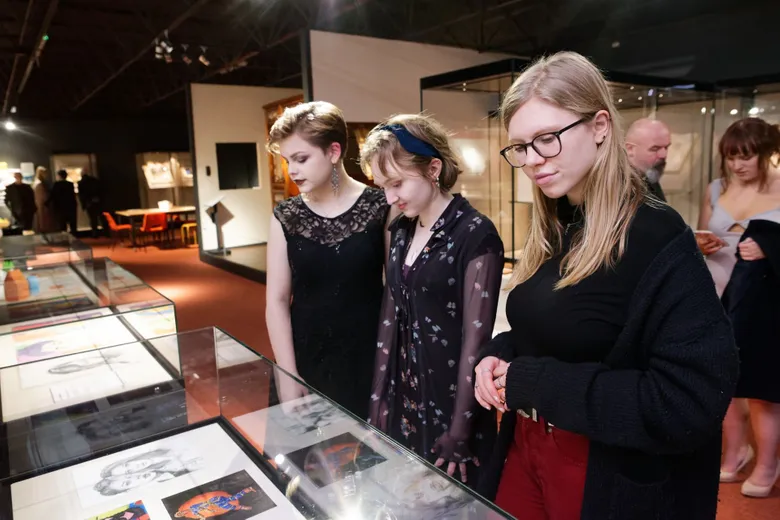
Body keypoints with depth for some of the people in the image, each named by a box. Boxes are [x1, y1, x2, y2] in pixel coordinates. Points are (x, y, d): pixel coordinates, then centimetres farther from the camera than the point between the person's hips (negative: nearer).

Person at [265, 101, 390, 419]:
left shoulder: (379, 208, -7)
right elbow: (277, 300, -1)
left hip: (368, 357, -1)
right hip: (305, 358, 2)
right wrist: (288, 376, -6)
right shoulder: (286, 217, -1)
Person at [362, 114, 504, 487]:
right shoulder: (400, 230, 4)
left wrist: (460, 430, -14)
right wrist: (378, 398, 7)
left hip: (449, 400, -6)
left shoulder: (475, 234, -16)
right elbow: (390, 316, 7)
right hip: (402, 397, 6)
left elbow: (475, 337, -16)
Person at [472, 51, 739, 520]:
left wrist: (535, 382, -23)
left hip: (610, 481, -6)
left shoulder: (659, 240, -20)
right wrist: (500, 355, -7)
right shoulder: (553, 232, 3)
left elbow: (693, 403, -26)